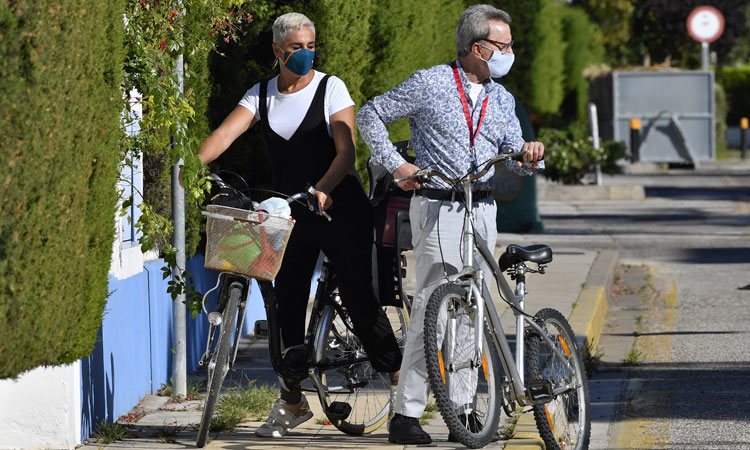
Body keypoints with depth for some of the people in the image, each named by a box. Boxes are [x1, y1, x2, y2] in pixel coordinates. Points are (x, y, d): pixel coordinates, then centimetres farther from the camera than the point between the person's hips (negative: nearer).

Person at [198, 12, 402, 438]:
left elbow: (346, 152, -14)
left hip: (340, 207, -4)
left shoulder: (330, 88, -6)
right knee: (287, 302, 4)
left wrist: (321, 189, -31)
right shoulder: (261, 95, 6)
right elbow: (226, 133, -8)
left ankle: (400, 379, 3)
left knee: (359, 297, -8)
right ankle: (292, 400, 14)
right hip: (291, 212, 4)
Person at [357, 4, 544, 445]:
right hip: (438, 208, -6)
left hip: (483, 210, 6)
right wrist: (395, 164, -5)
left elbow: (511, 152, 9)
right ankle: (407, 414, -11)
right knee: (435, 306, -13)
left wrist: (526, 153, -15)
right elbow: (371, 115, 4)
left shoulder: (501, 99, 16)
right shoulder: (429, 84, -2)